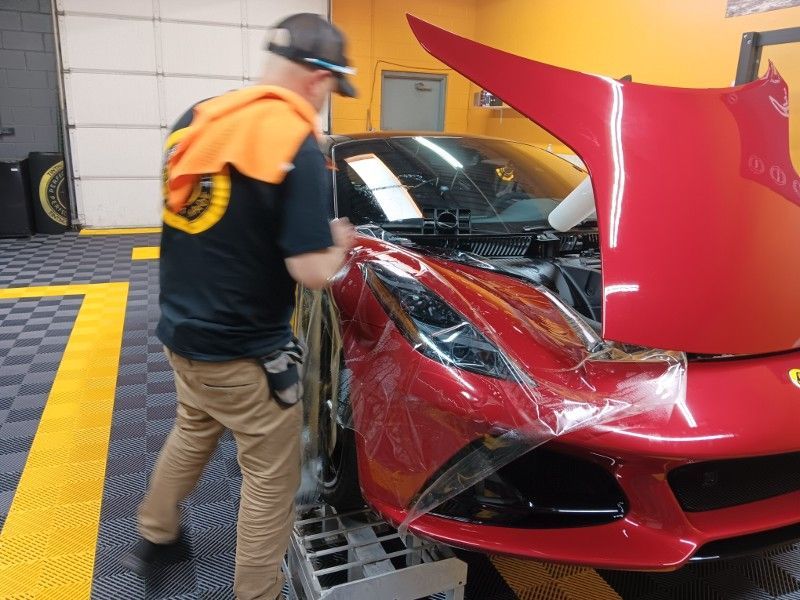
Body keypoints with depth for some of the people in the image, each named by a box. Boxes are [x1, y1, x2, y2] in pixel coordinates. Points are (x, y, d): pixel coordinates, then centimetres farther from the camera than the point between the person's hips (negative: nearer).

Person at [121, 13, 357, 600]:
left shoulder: (197, 119, 1)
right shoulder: (296, 144, -20)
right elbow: (311, 272, -23)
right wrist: (338, 242, -3)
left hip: (179, 330, 8)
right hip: (241, 352, -8)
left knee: (192, 431, 32)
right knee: (271, 474, 12)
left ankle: (153, 537, 52)